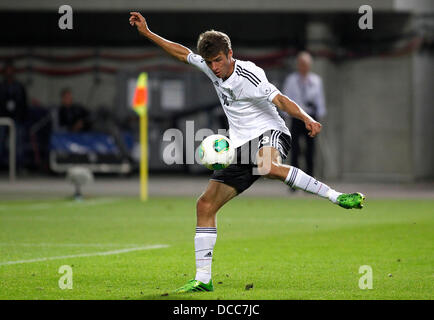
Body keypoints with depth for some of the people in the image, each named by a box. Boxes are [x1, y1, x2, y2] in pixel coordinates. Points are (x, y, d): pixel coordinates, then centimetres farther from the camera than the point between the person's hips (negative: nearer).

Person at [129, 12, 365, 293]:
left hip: (270, 134, -8)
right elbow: (181, 52, 21)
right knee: (205, 205, 1)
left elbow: (280, 100, -24)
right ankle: (203, 279, 6)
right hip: (241, 148, 8)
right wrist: (147, 33, 19)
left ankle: (337, 197, -36)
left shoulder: (248, 76, -16)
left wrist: (307, 119, -39)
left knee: (267, 167, -44)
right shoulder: (211, 67, 6)